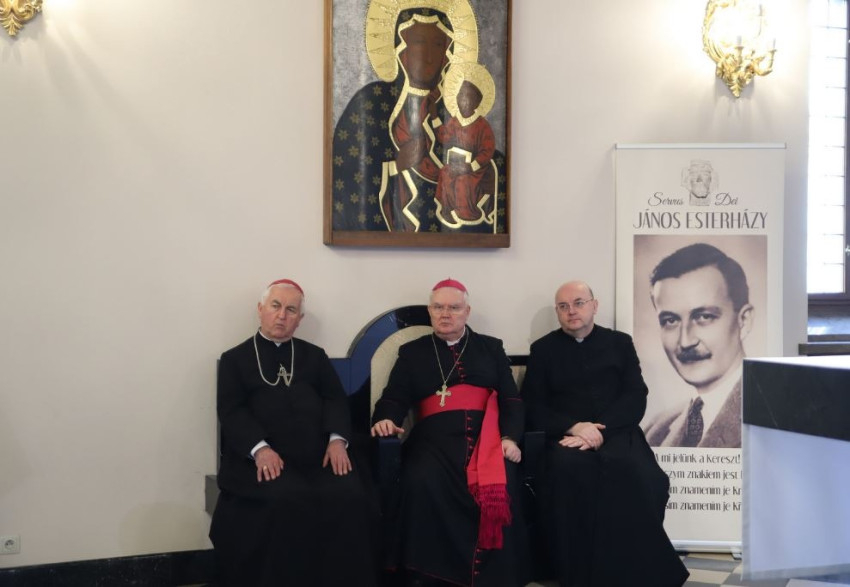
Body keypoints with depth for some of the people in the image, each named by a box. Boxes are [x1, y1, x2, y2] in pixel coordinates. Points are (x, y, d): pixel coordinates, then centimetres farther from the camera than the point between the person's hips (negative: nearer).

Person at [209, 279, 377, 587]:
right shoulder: (235, 359, 13)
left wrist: (337, 439, -9)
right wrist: (260, 448, -17)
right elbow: (231, 411, 1)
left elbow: (335, 399, 11)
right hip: (265, 458, -2)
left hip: (317, 455, 3)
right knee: (289, 502, -33)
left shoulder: (314, 356, 23)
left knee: (351, 497, -25)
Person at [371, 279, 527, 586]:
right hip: (435, 439, 0)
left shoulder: (490, 348, 21)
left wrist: (510, 437, -6)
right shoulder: (412, 352, 21)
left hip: (484, 435, 0)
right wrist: (385, 420, -14)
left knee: (499, 487, -32)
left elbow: (511, 399, 13)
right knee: (422, 485, -33)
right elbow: (393, 399, 10)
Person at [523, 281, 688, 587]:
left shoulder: (620, 343, 16)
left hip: (616, 432, 1)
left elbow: (636, 399, 4)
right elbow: (533, 407, 6)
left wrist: (600, 430, -13)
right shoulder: (543, 349, 15)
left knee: (632, 472, -34)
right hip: (566, 435, 0)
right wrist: (575, 427, -13)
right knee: (570, 470, -36)